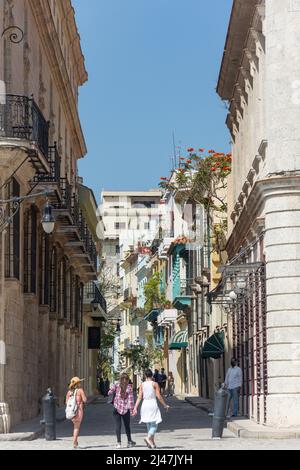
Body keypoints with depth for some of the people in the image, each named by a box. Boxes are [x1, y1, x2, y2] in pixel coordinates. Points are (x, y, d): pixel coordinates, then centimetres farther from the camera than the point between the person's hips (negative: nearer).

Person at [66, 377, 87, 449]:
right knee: (77, 427, 0)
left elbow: (67, 402, 8)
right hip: (79, 410, -5)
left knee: (76, 426, 21)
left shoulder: (69, 391, 7)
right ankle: (74, 443, -8)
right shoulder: (80, 390, -7)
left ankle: (75, 441, 21)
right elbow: (85, 400, -10)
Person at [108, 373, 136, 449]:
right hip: (126, 409, 1)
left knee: (118, 425, 0)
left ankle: (119, 442, -9)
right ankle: (129, 442, 25)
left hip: (117, 408, -1)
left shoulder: (116, 385, -2)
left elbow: (109, 392, -8)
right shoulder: (129, 387, -3)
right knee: (127, 425, 15)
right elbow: (130, 399, -6)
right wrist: (132, 409, -4)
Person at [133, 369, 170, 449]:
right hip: (153, 404, -4)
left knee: (149, 425, 14)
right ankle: (149, 438, -27)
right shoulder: (155, 384, -4)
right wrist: (165, 405, 3)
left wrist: (135, 408, -1)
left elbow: (139, 397, 0)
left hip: (145, 405, 4)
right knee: (154, 425, -2)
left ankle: (152, 442, 15)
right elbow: (159, 397, -7)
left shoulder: (142, 385, 5)